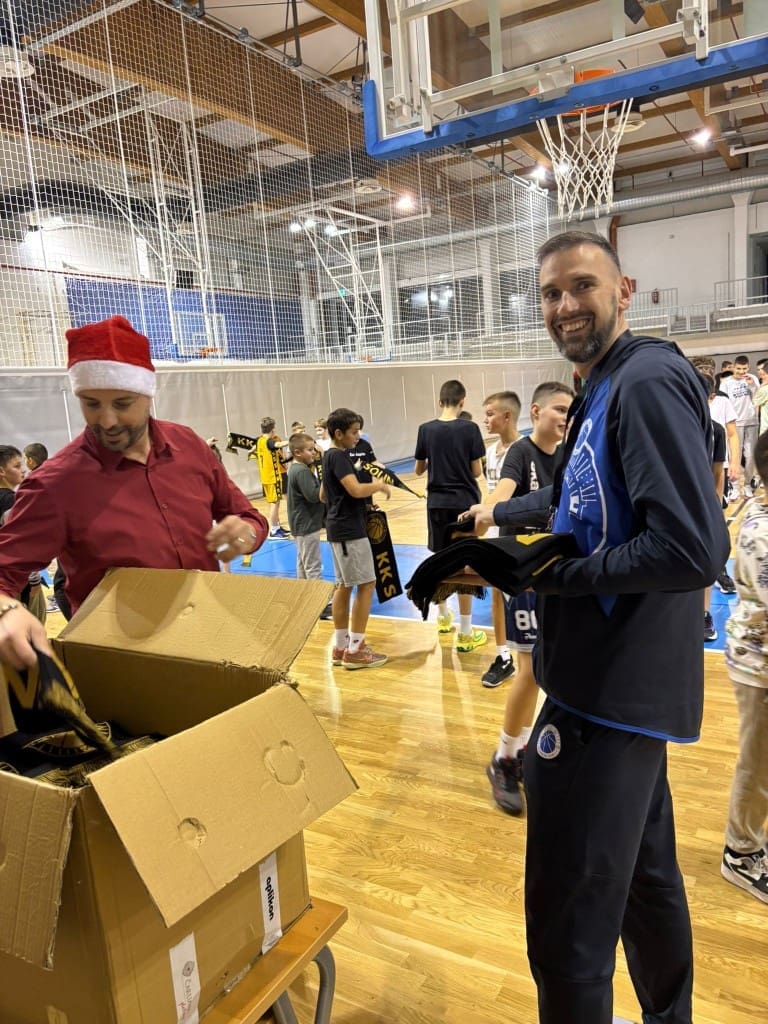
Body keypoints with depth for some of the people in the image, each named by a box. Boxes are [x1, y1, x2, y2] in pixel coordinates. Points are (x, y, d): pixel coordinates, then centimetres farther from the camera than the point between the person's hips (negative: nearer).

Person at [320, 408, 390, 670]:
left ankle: (340, 646, 19)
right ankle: (354, 650, -3)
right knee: (366, 584, -6)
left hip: (339, 527, 10)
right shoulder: (339, 457, -16)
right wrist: (379, 486, -11)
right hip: (349, 529, -10)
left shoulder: (330, 456, 15)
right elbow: (356, 489, -28)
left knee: (344, 585, 13)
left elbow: (323, 496, 22)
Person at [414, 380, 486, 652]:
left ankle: (443, 617, 33)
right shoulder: (469, 428, -9)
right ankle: (465, 633, 5)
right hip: (465, 502, -3)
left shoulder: (426, 429, -1)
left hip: (437, 503, 3)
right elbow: (477, 471, -6)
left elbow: (419, 470, 6)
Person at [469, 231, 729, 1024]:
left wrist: (549, 571, -19)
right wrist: (500, 514, 31)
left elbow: (693, 551, -27)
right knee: (646, 876, 26)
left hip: (610, 690, -10)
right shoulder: (603, 392, 13)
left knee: (569, 923, 0)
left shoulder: (649, 382, -18)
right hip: (623, 682, 10)